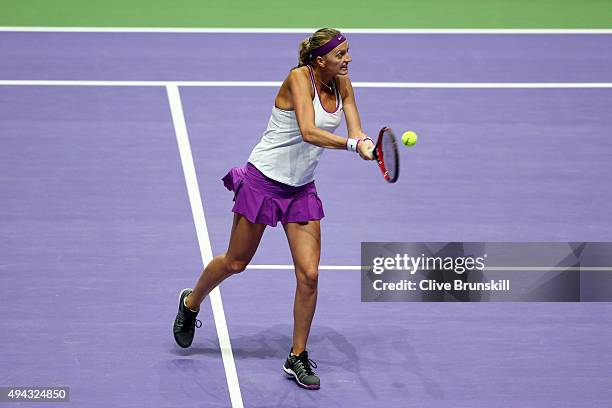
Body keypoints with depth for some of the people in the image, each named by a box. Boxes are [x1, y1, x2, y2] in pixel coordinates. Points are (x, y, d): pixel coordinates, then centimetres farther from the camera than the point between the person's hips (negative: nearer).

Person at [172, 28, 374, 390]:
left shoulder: (342, 83, 1)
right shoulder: (299, 78, -20)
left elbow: (356, 131, -7)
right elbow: (308, 132, -32)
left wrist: (367, 144, -29)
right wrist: (353, 143, -42)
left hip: (302, 189, 5)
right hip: (263, 180, -5)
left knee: (309, 273, -4)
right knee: (235, 263, 10)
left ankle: (298, 357, 11)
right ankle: (191, 303, 40)